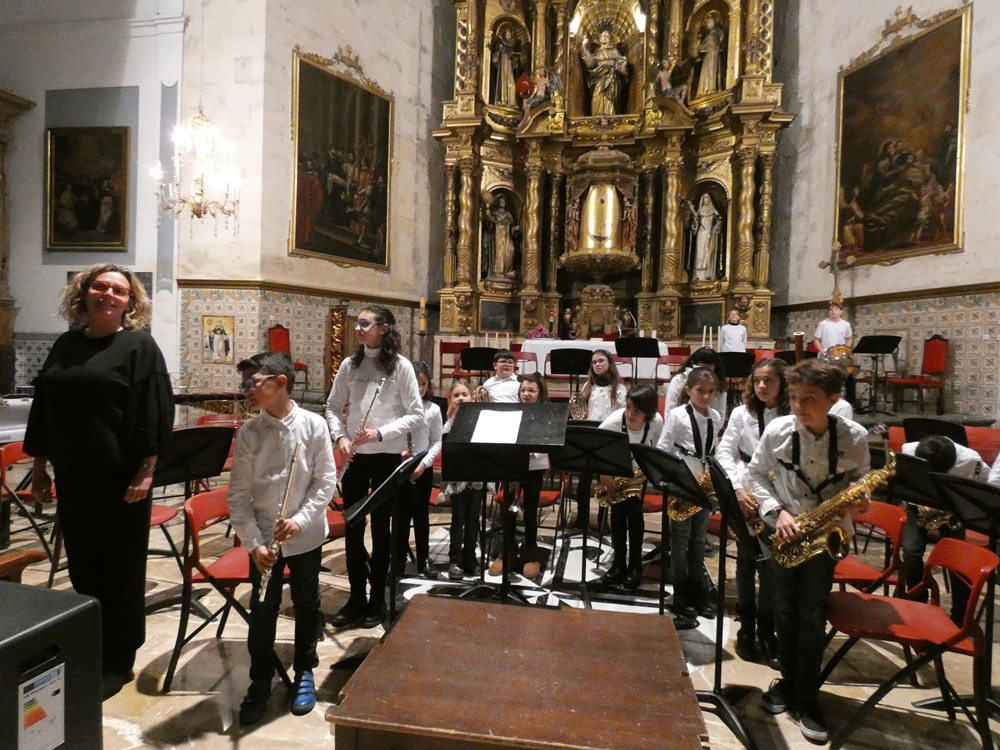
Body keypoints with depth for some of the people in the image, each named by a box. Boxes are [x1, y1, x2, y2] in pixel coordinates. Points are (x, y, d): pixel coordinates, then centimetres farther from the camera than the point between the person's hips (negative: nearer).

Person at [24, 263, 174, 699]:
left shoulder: (139, 346, -6)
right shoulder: (65, 345, 12)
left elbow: (154, 414, -13)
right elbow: (43, 409, 16)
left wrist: (146, 472, -17)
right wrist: (38, 467, 13)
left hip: (121, 481, -6)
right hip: (73, 479, 6)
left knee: (121, 571, 6)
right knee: (82, 567, 16)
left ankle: (118, 662, 21)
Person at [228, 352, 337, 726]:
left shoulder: (314, 425, -12)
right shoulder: (248, 433, -8)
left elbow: (326, 481, -8)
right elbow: (238, 494, -6)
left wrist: (300, 519, -18)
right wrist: (253, 542, -12)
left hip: (306, 536, 0)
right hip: (263, 538, 1)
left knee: (307, 606, 14)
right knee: (262, 610, 11)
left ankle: (305, 672, 36)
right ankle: (260, 681, 33)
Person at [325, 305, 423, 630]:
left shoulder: (401, 366, -7)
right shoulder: (349, 365, 4)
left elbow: (415, 414, -9)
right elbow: (333, 407, 9)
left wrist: (380, 433, -20)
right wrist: (340, 436, -8)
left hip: (387, 456, -3)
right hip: (354, 456, 4)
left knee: (380, 527, 8)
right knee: (352, 526, 10)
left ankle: (378, 598, 25)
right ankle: (356, 597, 27)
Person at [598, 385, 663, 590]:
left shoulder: (657, 422, -27)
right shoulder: (613, 421, -33)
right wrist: (602, 474, -30)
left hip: (638, 471, 0)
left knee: (634, 511, -10)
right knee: (618, 511, -7)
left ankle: (635, 564, 6)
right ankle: (619, 561, 9)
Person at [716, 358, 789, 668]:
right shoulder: (741, 413, 1)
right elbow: (724, 452, -2)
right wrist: (737, 488, -12)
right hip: (745, 498, 1)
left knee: (770, 568, 5)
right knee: (746, 564, 10)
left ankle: (767, 633, 22)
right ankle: (746, 628, 25)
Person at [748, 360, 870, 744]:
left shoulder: (854, 437, -13)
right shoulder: (777, 430, -14)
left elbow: (860, 481, 3)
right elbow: (756, 475, -3)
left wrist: (858, 501, -18)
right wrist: (777, 512, -15)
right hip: (784, 531, 1)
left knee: (812, 615, 0)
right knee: (784, 610, 8)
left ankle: (807, 696, 18)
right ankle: (789, 680, 29)